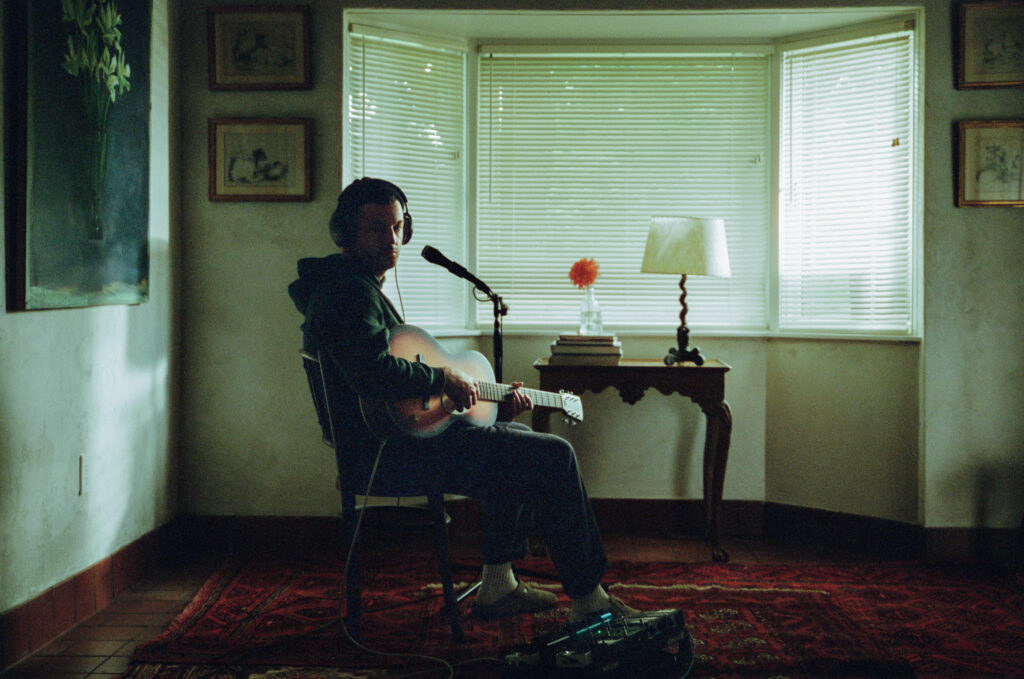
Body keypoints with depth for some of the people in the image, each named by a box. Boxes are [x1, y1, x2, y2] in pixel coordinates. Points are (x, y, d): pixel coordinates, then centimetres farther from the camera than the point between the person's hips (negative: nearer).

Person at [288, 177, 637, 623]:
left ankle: (497, 586, 24)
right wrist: (443, 379, -17)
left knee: (519, 437, 30)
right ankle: (588, 600, -1)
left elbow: (406, 372, 23)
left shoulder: (363, 286, 20)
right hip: (387, 453, -12)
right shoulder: (351, 291, -15)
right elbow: (372, 372, -32)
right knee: (553, 456, -12)